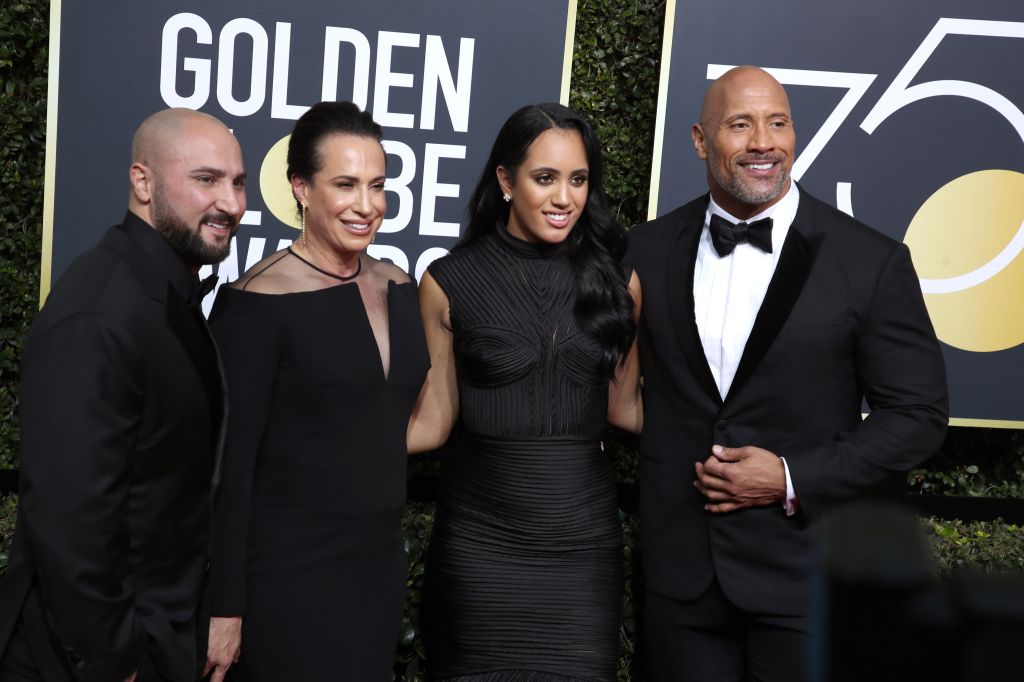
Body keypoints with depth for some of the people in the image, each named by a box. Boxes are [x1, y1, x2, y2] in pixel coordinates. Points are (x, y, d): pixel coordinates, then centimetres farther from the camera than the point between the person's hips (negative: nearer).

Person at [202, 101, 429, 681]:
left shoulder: (399, 288, 5)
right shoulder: (258, 303, -14)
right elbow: (229, 463, -14)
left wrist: (388, 537, 11)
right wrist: (224, 606, -13)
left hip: (381, 562, 6)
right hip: (289, 571, -6)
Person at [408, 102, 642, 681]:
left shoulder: (616, 278, 2)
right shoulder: (450, 281, -3)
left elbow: (625, 405, 11)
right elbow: (432, 422, 2)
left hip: (584, 534, 2)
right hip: (479, 538, -1)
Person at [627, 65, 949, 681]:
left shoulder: (872, 262, -8)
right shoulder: (648, 250, 1)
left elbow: (919, 413, -5)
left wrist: (794, 479, -13)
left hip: (808, 574, -2)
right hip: (680, 565, 3)